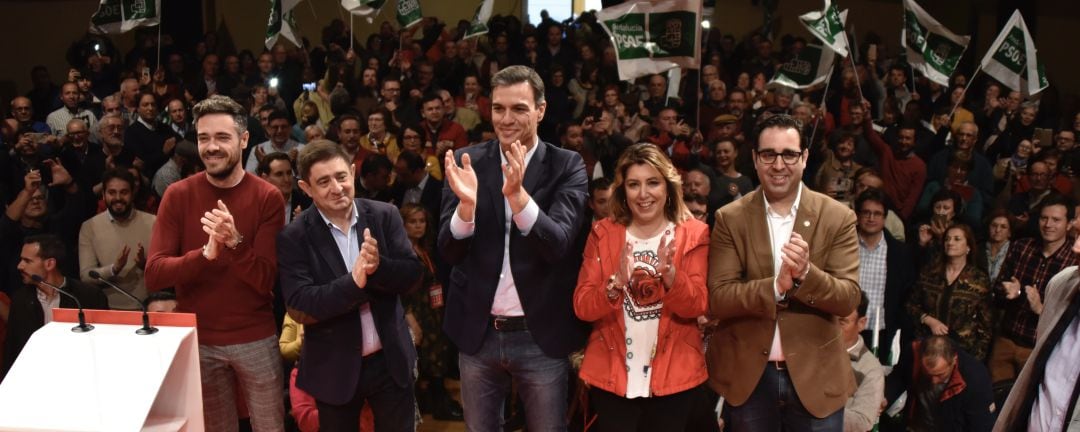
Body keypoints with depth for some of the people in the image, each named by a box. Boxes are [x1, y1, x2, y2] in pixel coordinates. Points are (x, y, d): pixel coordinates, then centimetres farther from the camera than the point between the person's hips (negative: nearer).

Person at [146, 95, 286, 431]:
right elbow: (153, 275, -12)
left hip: (256, 339, -1)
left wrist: (234, 241, -32)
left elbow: (265, 280, -14)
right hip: (198, 340, 1)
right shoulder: (178, 195, -5)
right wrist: (205, 253, -30)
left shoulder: (268, 197, -9)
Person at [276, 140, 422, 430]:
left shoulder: (385, 215, -4)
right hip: (334, 368, -2)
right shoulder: (294, 237, -12)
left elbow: (412, 273, -6)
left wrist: (378, 266, -27)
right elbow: (299, 306, -18)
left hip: (391, 360, 2)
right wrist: (353, 281, -31)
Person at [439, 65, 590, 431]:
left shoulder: (567, 166, -6)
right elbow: (449, 251, -7)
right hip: (478, 332, 2)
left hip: (541, 335, -2)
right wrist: (466, 202, -26)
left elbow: (558, 245, -18)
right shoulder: (468, 161, -2)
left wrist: (517, 194, -33)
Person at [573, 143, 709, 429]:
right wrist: (615, 284, -27)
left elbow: (697, 307, -11)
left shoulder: (693, 234, -2)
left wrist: (670, 275, -30)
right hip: (611, 375, 0)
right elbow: (582, 307, -7)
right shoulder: (603, 233, -1)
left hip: (673, 376, 0)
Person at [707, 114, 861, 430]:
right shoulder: (730, 219, -3)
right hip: (747, 375, 0)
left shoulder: (838, 218, -3)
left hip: (816, 375, 0)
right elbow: (716, 299, -10)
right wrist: (776, 286, -25)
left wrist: (806, 274, -27)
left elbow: (849, 299, -8)